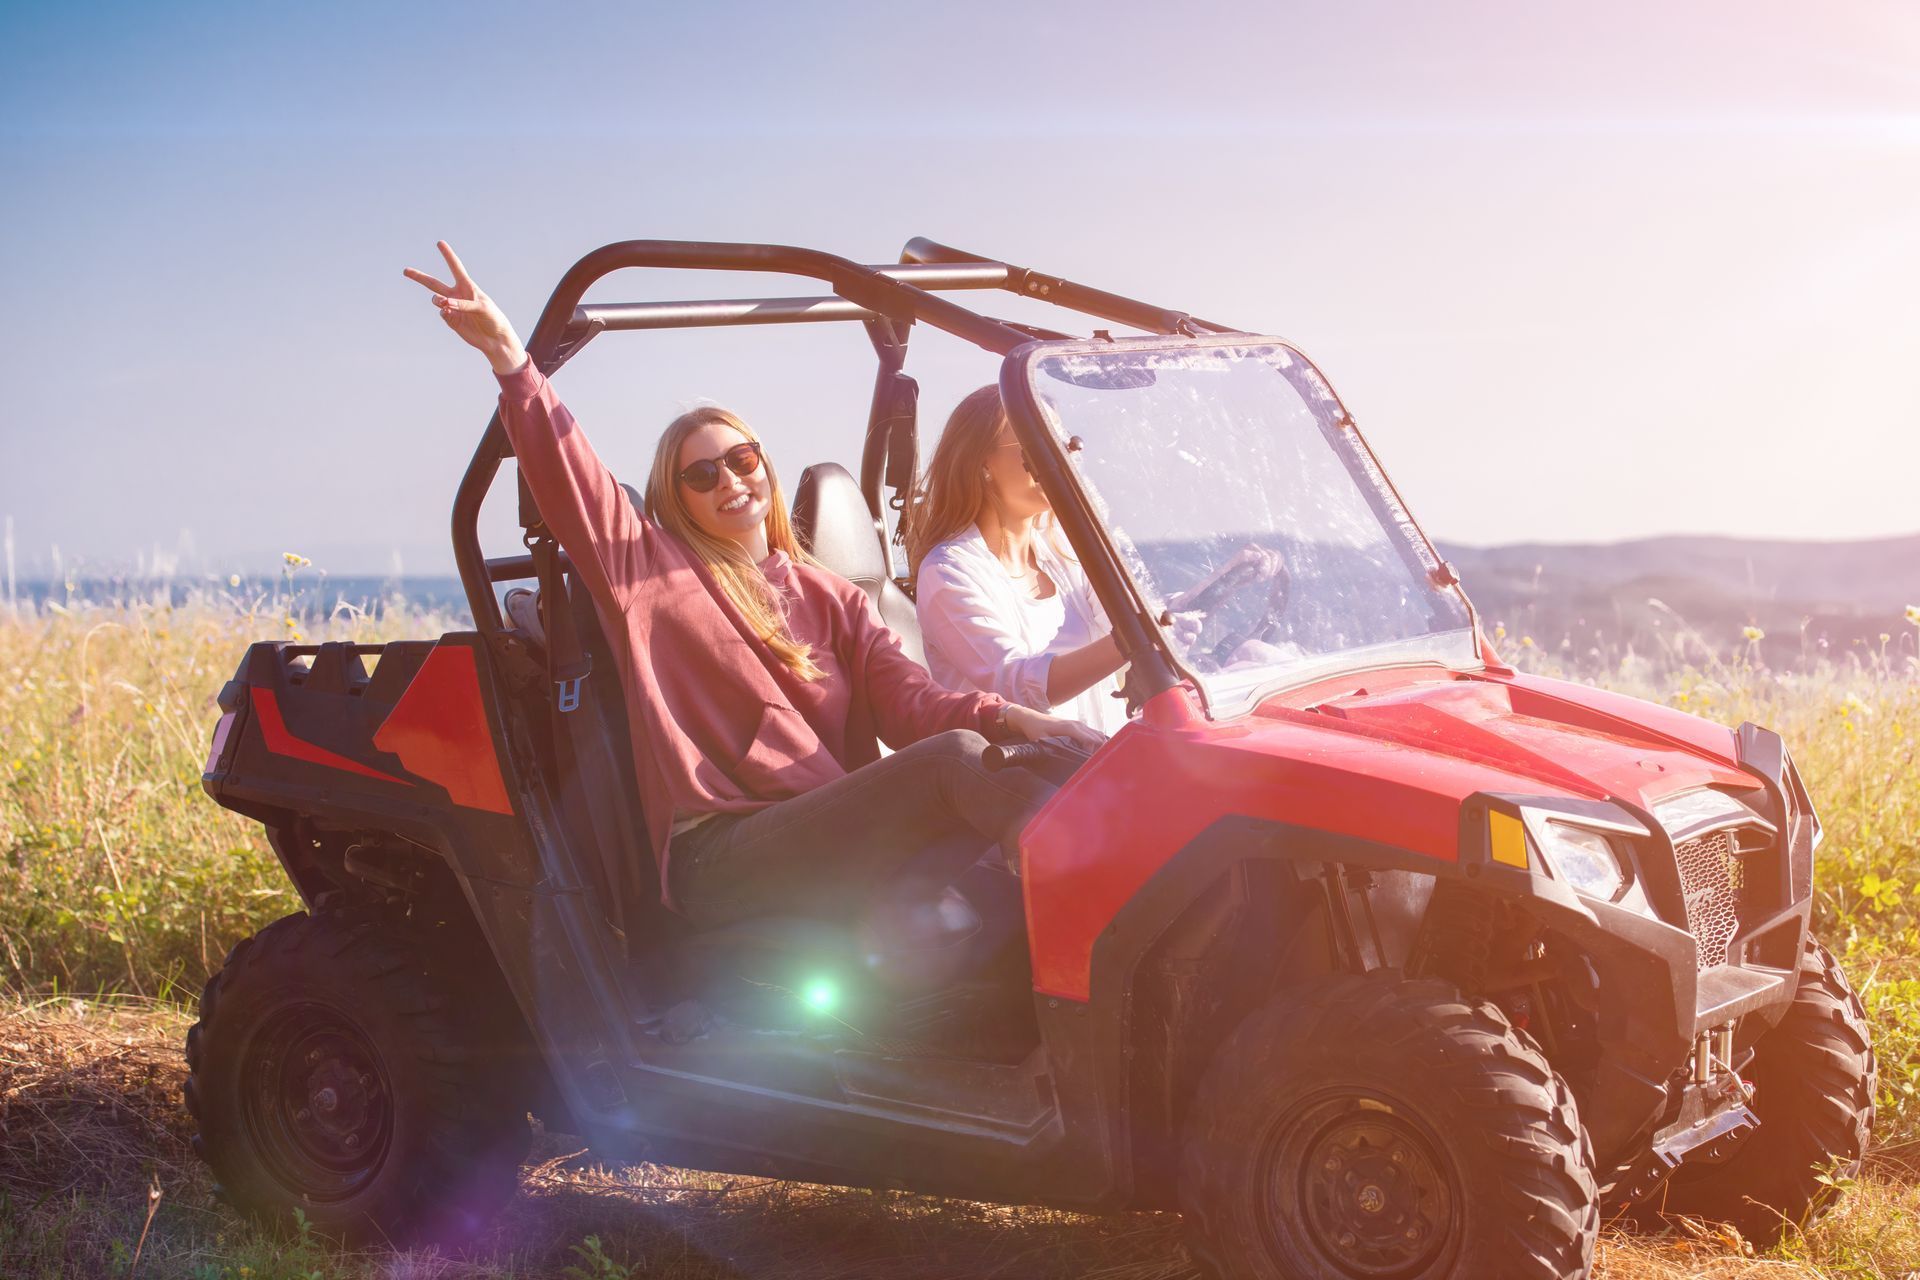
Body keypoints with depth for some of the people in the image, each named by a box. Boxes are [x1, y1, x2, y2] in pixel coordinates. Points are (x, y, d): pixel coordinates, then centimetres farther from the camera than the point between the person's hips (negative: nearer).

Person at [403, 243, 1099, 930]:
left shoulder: (832, 596, 25)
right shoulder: (647, 570, 16)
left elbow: (908, 700, 9)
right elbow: (566, 474, 1)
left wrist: (1004, 715, -12)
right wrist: (509, 357, -15)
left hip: (841, 843, 5)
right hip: (720, 858, -5)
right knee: (954, 760, -28)